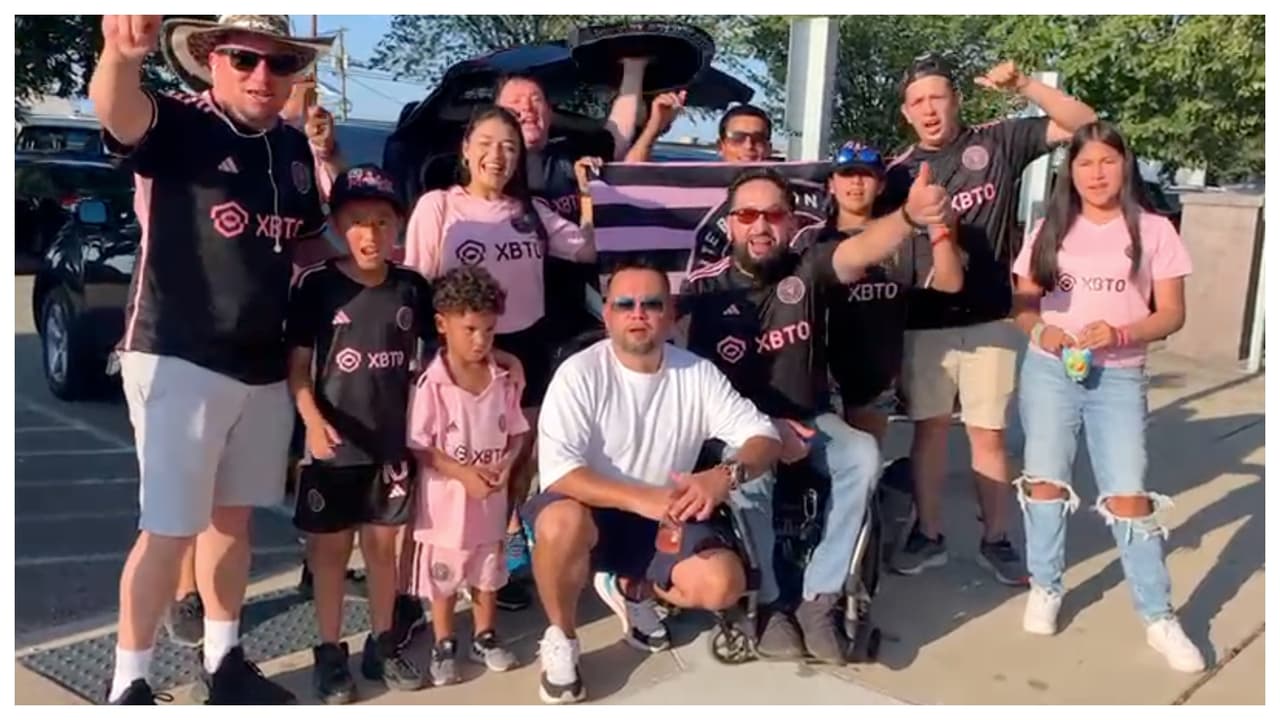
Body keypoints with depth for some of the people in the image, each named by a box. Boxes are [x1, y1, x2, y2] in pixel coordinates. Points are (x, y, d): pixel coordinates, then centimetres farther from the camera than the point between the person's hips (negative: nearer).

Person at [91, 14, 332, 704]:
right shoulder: (177, 123, -10)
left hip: (263, 366, 7)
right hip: (180, 360, -6)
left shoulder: (293, 147, 9)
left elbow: (310, 238, 24)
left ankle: (222, 661, 31)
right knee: (168, 529, -3)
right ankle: (128, 685, 13)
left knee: (232, 517, 16)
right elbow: (116, 110, -34)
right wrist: (120, 52, -56)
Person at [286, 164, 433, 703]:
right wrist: (313, 420, -21)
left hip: (393, 443, 3)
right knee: (330, 547, 8)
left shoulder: (412, 288, 1)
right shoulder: (317, 285, -8)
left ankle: (382, 645, 28)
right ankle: (329, 652, 20)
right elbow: (298, 362, -8)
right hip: (334, 444, -3)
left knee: (383, 543, 14)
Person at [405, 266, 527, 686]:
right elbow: (420, 446, -15)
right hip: (446, 500, -4)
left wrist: (505, 465, -13)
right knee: (443, 575, 11)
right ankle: (444, 646, 27)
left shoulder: (503, 380, -3)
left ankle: (484, 638, 36)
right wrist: (464, 473, -22)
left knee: (488, 571, 18)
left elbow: (515, 432, 6)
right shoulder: (432, 384, -17)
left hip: (491, 499, 4)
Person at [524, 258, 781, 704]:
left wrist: (727, 475, -32)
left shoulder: (697, 373, -6)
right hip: (589, 510, -3)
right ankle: (560, 640, -8)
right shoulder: (580, 374, -17)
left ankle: (633, 589, 14)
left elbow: (764, 437, -8)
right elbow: (558, 470, -27)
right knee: (561, 522, -38)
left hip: (665, 518, 4)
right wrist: (641, 498, -39)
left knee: (722, 584, -21)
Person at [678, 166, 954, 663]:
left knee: (863, 456, -26)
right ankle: (765, 602, -11)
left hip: (810, 419, 2)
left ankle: (819, 600, -15)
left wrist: (910, 216, -52)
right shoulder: (705, 286, -8)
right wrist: (764, 426, -20)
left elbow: (861, 249, -29)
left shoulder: (808, 269, -7)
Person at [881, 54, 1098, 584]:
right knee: (929, 428, 10)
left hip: (989, 319, -1)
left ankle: (996, 541, 20)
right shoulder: (900, 173, 4)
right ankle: (928, 536, 22)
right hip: (924, 321, 1)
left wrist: (1023, 84, -13)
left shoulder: (999, 142, 0)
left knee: (988, 434, 5)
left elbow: (1084, 124, -2)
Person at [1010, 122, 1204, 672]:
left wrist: (1120, 333, -20)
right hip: (1049, 371, 2)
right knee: (1046, 481, 7)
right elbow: (1021, 303, 8)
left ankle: (1159, 618, 7)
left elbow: (1172, 314, -2)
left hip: (1120, 378, -2)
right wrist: (1040, 330, -14)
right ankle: (1045, 589, 23)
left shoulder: (1153, 230, -1)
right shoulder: (1050, 230, 6)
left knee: (1128, 494, -4)